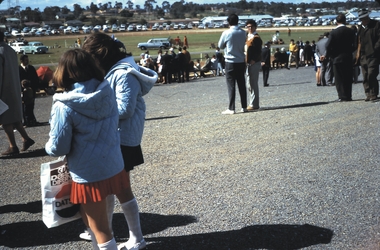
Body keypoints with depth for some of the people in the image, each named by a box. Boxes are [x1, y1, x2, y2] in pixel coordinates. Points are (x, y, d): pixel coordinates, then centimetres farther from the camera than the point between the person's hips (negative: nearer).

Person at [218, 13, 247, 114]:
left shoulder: (226, 33, -11)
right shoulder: (243, 33, 2)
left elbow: (220, 46, 1)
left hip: (230, 62, -4)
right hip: (241, 62, 4)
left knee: (231, 86, -1)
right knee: (242, 85, 10)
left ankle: (231, 109, -2)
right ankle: (244, 107, 15)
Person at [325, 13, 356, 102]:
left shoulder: (333, 32, -9)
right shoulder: (351, 31, 0)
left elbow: (328, 46, -11)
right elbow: (354, 45, 2)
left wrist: (328, 55, 3)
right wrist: (349, 52, 15)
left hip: (337, 58, -3)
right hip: (348, 58, 3)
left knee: (339, 78, 3)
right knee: (348, 78, 10)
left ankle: (342, 96, 2)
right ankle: (348, 96, 12)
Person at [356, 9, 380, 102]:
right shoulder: (360, 28, 17)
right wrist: (358, 54, 11)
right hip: (363, 56, 6)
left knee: (371, 76, -13)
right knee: (365, 77, 5)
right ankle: (368, 95, 11)